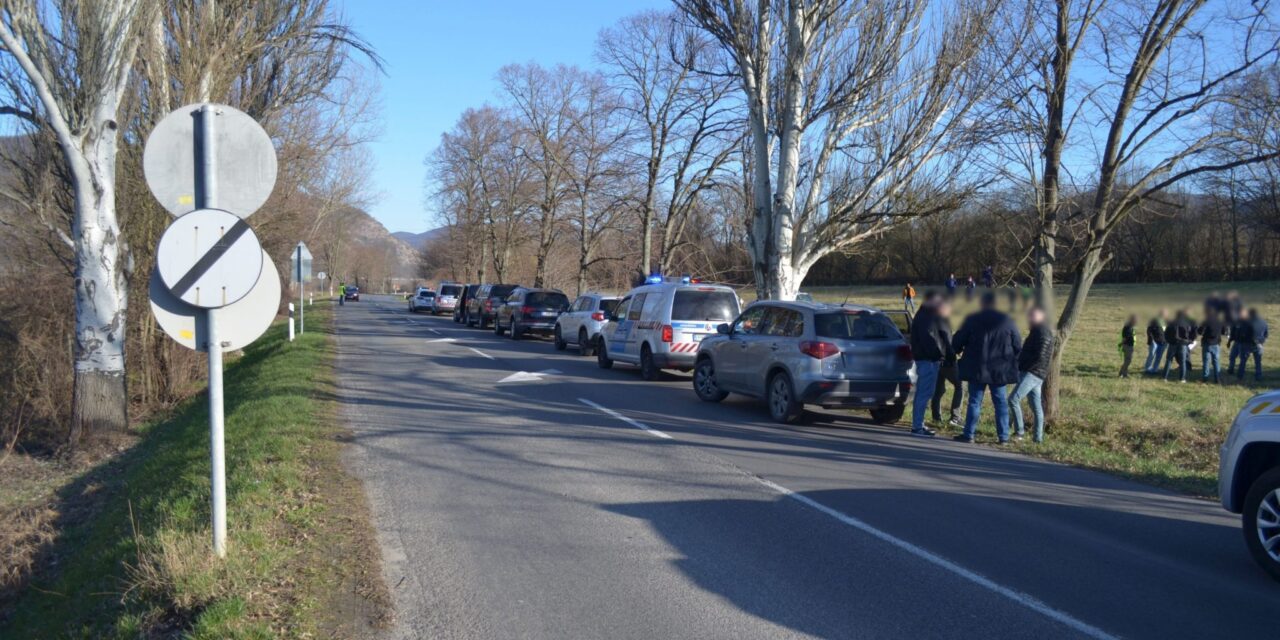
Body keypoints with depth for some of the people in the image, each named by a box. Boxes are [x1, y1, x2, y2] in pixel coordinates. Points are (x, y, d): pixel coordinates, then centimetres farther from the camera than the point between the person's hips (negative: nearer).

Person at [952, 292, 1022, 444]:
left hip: (977, 369, -2)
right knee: (1001, 402, 9)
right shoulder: (1007, 322, 1)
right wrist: (1013, 361, 23)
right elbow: (1018, 346, 6)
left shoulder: (972, 320, -6)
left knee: (974, 401, 4)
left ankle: (969, 434, 5)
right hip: (999, 370, 2)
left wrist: (957, 351, 21)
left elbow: (958, 341, -1)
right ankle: (1003, 436, 9)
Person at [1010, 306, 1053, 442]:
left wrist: (1024, 367, -15)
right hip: (1032, 374, 10)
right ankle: (1038, 437, 12)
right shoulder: (1037, 331, 19)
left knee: (1014, 399, -16)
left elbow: (1040, 356, -22)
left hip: (1032, 374, -10)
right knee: (1036, 406, 9)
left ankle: (1019, 430, -13)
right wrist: (1021, 365, 12)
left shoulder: (1042, 333, -12)